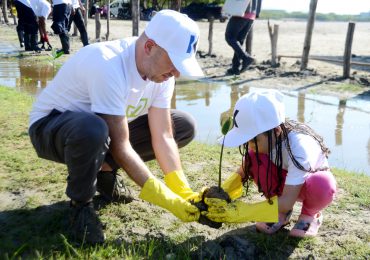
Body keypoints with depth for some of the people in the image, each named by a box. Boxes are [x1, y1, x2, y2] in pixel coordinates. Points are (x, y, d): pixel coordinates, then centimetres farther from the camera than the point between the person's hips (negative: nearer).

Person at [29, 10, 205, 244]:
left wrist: (183, 191, -23)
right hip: (51, 127, -7)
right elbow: (120, 146, -33)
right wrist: (165, 198, -31)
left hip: (107, 131, 7)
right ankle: (81, 204, -12)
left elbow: (162, 136, -13)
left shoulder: (160, 68, -13)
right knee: (93, 129, -43)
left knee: (184, 126, -5)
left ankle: (105, 170, 7)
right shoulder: (108, 65, -35)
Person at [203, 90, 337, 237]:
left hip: (315, 182, -4)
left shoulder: (298, 148, -39)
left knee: (322, 185, -40)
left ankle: (310, 213, -4)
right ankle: (280, 212, -4)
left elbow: (287, 202, -38)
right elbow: (244, 170, -12)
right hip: (284, 178, 4)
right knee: (254, 158, -25)